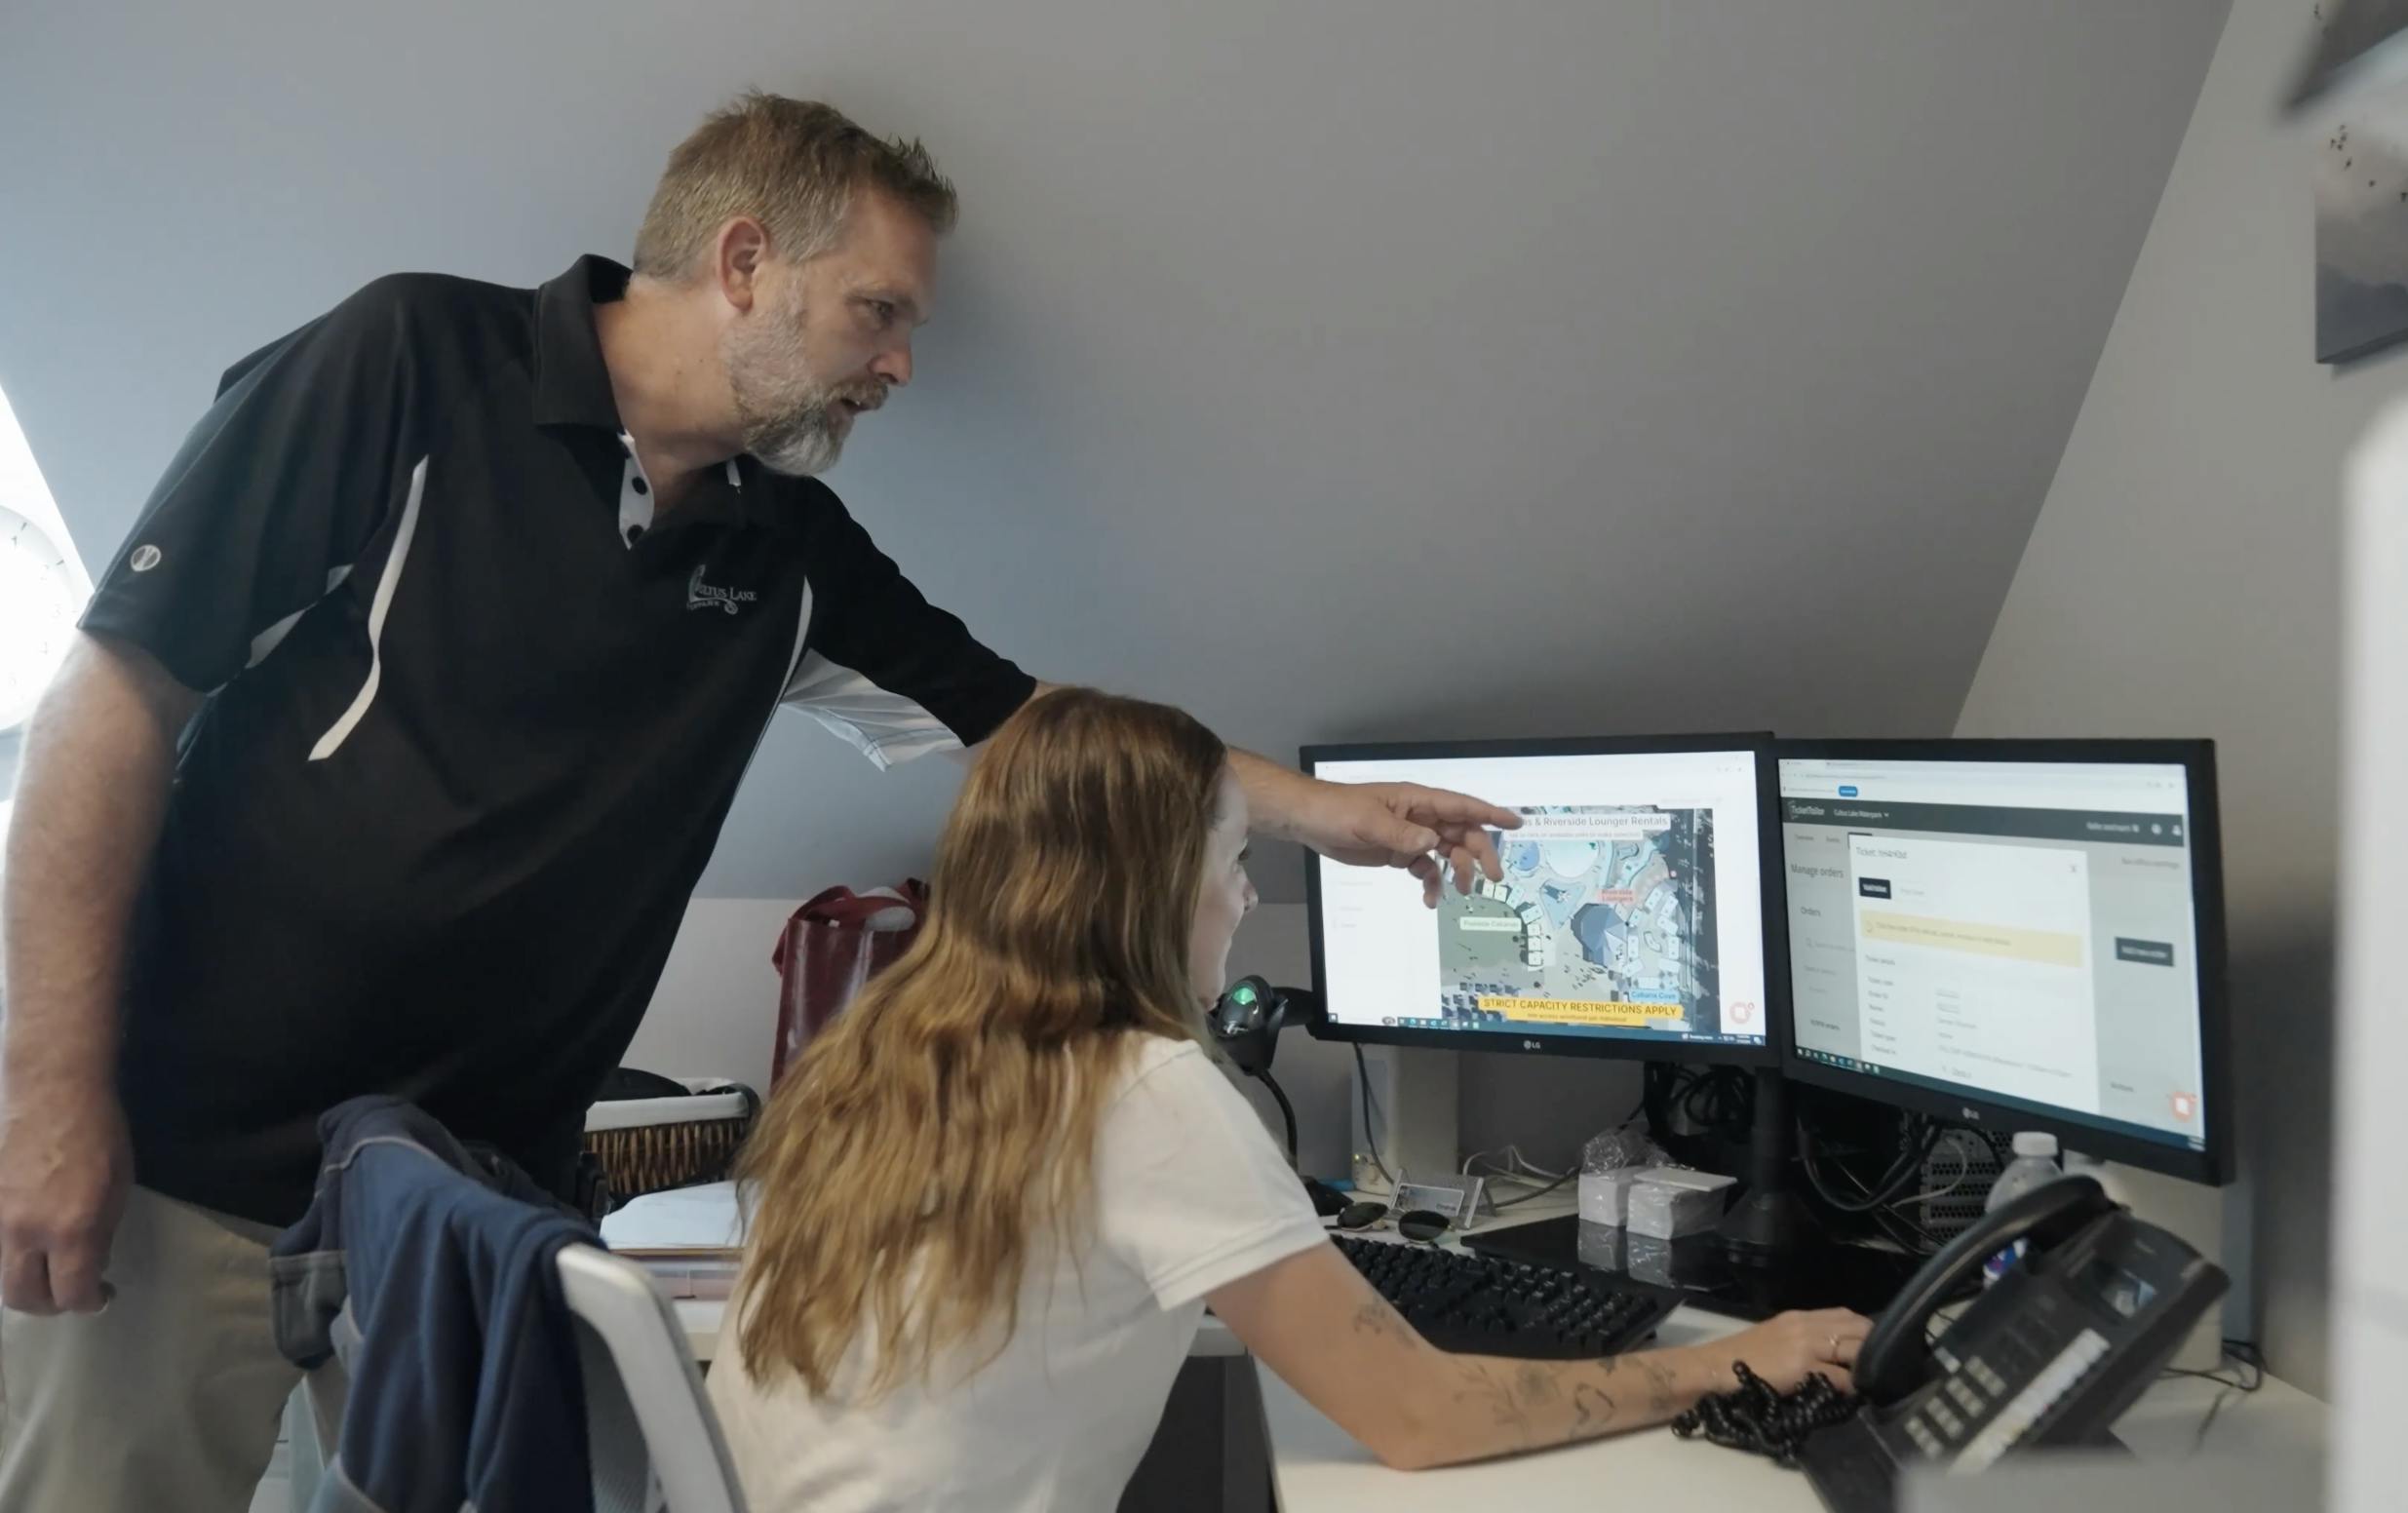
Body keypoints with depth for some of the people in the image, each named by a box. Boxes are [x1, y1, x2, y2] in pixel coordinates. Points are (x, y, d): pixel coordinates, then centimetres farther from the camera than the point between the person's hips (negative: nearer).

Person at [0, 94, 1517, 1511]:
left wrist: (1326, 811, 13)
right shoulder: (413, 363, -10)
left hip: (478, 1208, 4)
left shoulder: (793, 554, 4)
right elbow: (125, 685, -10)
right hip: (184, 1167, -4)